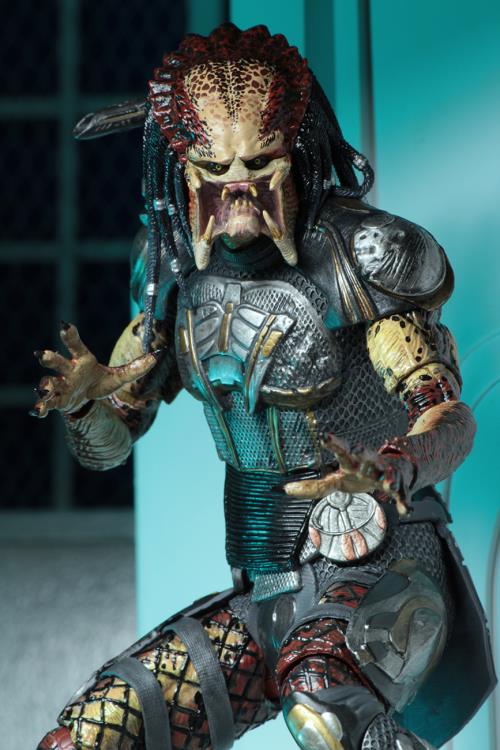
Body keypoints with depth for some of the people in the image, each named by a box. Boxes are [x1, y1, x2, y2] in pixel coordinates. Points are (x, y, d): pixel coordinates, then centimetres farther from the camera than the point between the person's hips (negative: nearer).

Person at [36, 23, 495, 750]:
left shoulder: (353, 257, -14)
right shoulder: (177, 269, 2)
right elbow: (105, 445, 3)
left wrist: (395, 469, -41)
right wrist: (82, 397, -21)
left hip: (386, 581, -5)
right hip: (264, 600, 5)